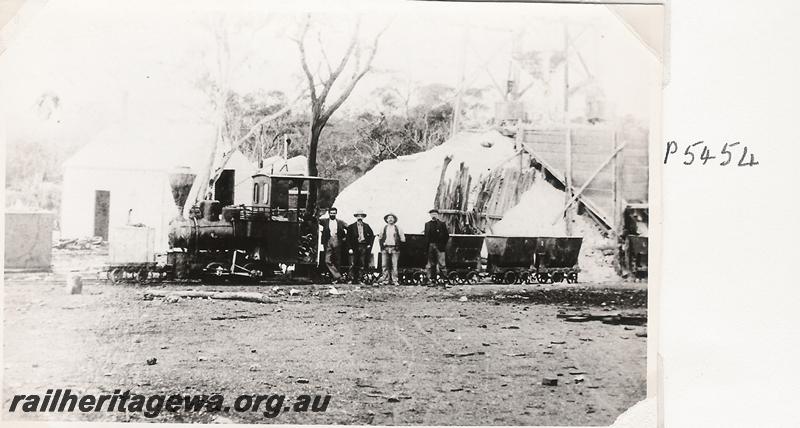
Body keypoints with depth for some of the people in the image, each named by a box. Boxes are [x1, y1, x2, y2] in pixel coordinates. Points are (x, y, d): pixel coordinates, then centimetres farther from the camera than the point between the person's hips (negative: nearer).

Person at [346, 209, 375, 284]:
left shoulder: (366, 226, 11)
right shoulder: (351, 227, 4)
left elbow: (372, 235, 18)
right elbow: (348, 238, 1)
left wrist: (369, 244, 7)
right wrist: (350, 248, -7)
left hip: (364, 246, 2)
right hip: (354, 247, -2)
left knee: (362, 264, 0)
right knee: (353, 264, -8)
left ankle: (359, 279, 5)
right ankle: (352, 279, -3)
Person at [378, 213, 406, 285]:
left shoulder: (397, 228, 8)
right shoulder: (384, 228, 13)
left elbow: (402, 239, 8)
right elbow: (380, 238, 18)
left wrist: (398, 246, 0)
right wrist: (382, 245, 6)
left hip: (394, 248, -2)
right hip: (385, 248, 2)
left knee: (394, 265, -6)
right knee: (385, 265, -2)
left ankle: (395, 280, -3)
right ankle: (386, 280, 2)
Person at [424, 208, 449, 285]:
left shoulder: (442, 224, 5)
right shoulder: (427, 224, 14)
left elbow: (446, 235, 4)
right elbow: (426, 236, 15)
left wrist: (443, 244, -3)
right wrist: (427, 244, 4)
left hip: (439, 246, -3)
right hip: (430, 246, 3)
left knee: (441, 263, -8)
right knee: (431, 263, 6)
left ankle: (445, 277, -9)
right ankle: (431, 278, 11)